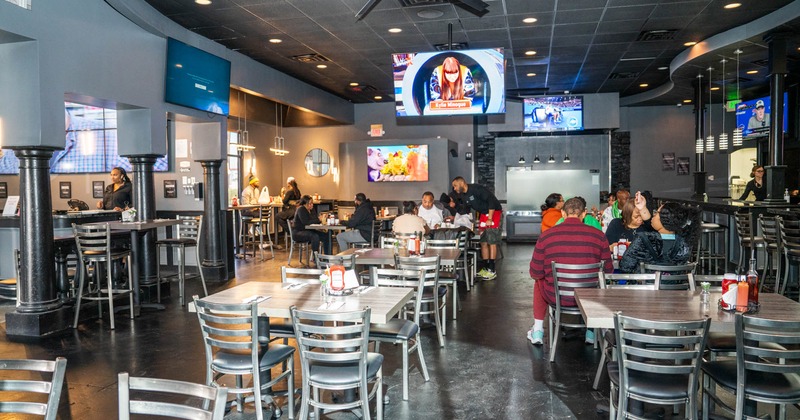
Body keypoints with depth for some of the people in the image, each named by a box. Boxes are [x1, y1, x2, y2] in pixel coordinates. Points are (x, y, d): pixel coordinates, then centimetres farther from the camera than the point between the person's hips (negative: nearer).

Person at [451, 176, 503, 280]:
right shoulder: (463, 196, 6)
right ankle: (486, 268, 14)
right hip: (483, 215, 9)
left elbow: (491, 200, -24)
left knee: (491, 242, -9)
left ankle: (492, 270, -8)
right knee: (483, 242, 7)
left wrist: (490, 219, -25)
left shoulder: (476, 189, -20)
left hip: (494, 213, -9)